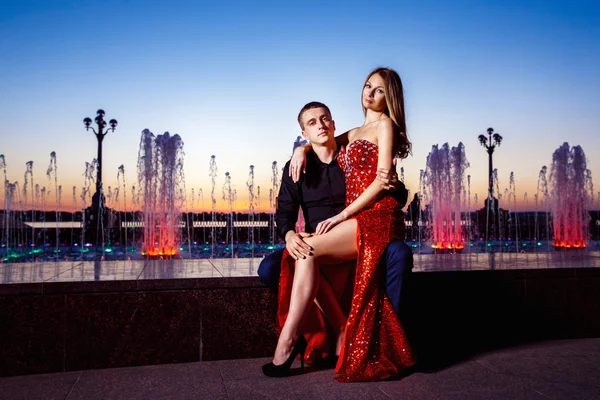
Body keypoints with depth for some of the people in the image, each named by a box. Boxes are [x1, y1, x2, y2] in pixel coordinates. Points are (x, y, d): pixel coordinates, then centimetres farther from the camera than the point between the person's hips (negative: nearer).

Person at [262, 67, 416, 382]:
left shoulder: (385, 124, 3)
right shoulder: (353, 134, 24)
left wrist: (341, 215, -13)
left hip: (376, 217, -7)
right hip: (352, 219, 7)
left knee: (307, 250, -23)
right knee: (300, 255, -16)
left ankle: (288, 338, -17)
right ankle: (342, 331, -7)